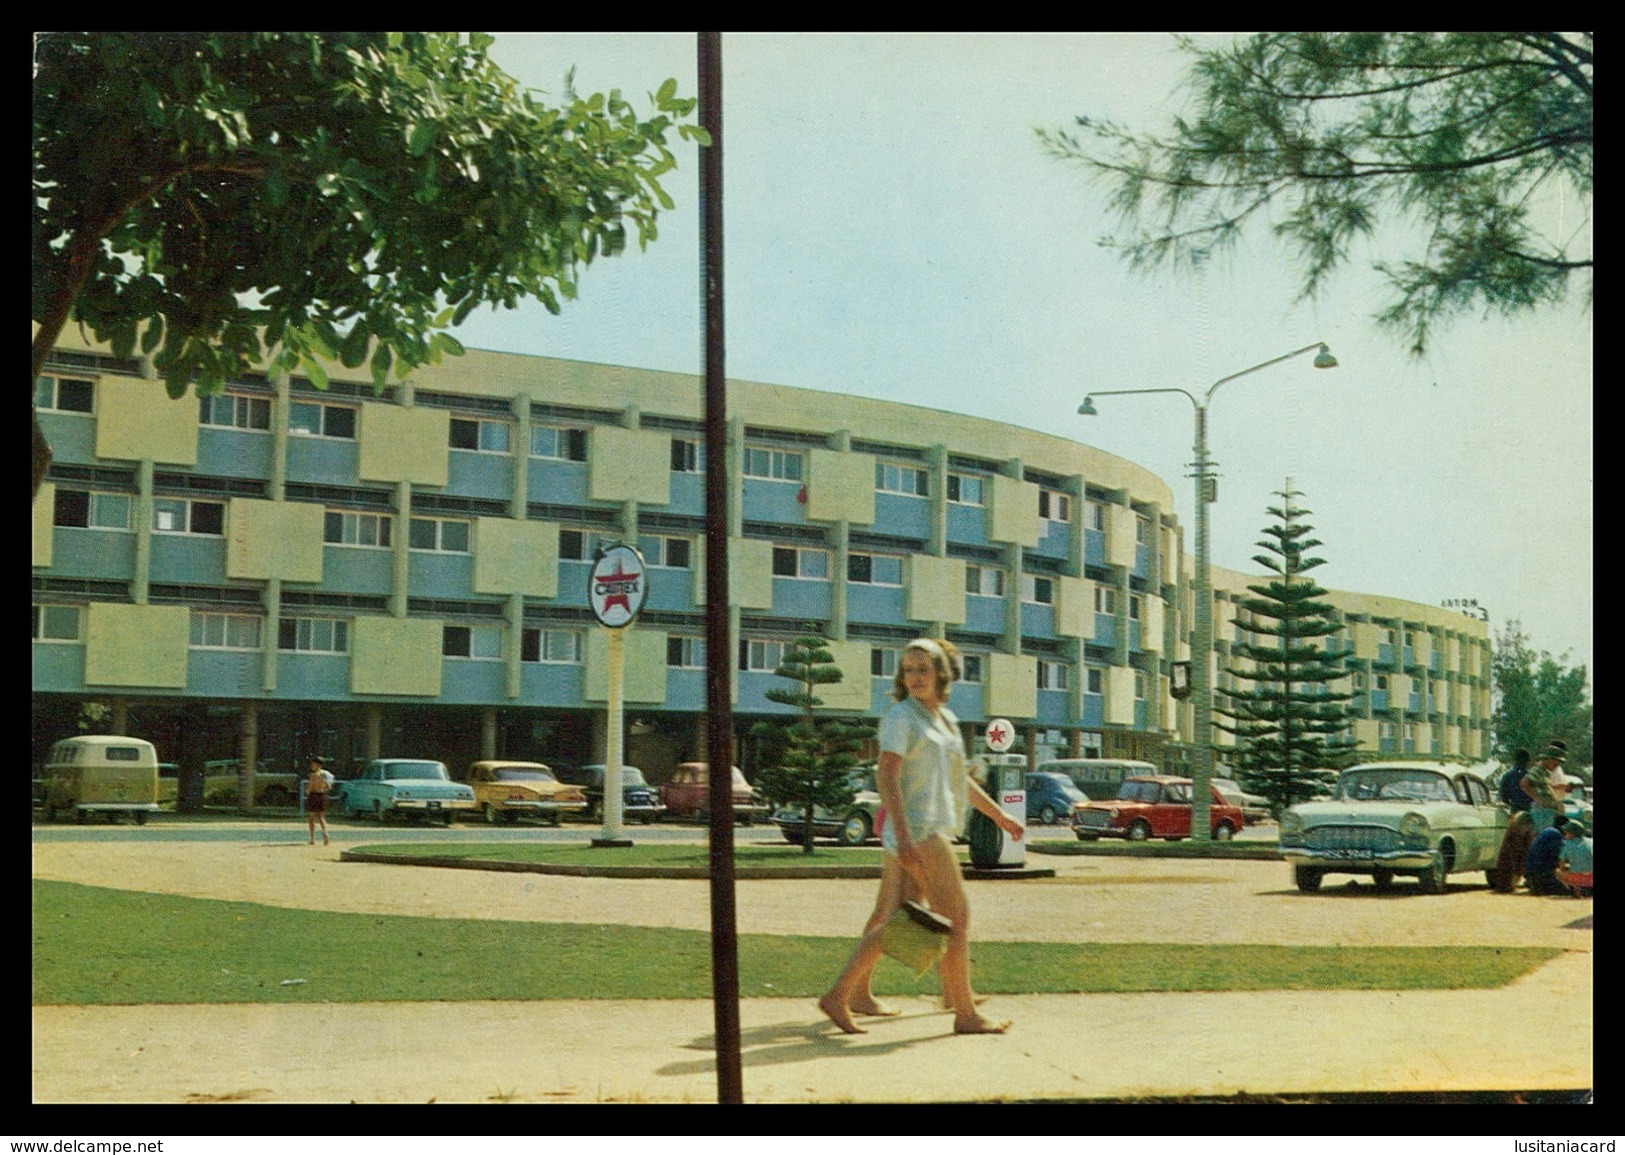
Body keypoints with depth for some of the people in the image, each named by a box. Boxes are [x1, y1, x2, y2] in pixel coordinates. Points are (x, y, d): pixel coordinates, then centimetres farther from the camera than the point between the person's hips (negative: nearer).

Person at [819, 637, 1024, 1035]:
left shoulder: (945, 718, 18)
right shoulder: (901, 716, -8)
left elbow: (959, 779, 28)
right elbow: (886, 776, -17)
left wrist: (999, 815, 32)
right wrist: (903, 834, -26)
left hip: (932, 831, 9)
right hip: (916, 829, -9)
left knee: (888, 920, 8)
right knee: (956, 917, -6)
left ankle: (843, 994, 12)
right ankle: (965, 1014, 1)